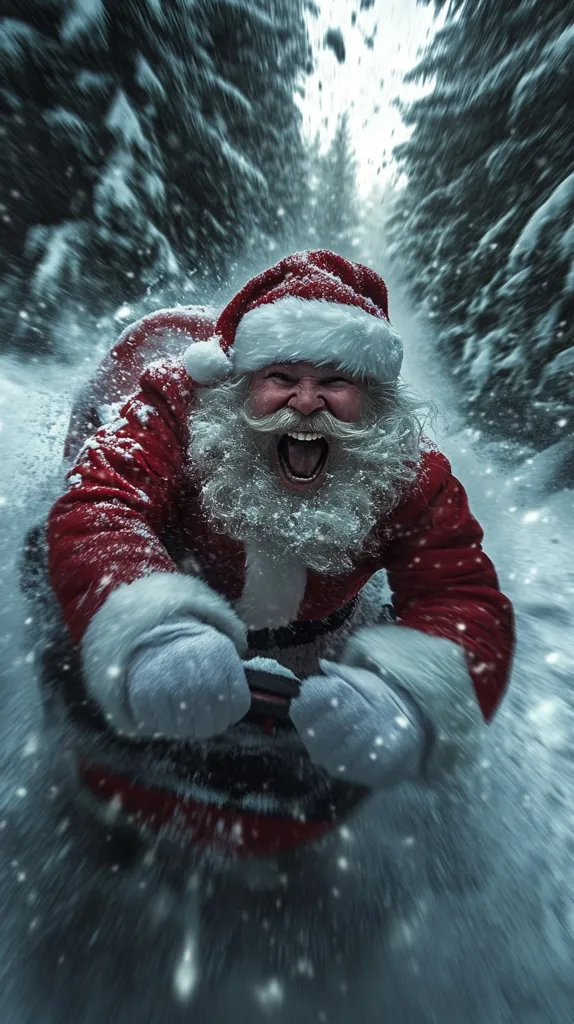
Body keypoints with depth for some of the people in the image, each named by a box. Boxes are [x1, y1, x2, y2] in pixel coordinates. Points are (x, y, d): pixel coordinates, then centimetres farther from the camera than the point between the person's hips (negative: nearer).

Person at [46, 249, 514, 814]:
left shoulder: (410, 472, -27)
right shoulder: (178, 406, -30)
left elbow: (463, 593, -31)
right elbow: (94, 509, -40)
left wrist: (414, 691, -53)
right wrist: (144, 628, -62)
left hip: (318, 643, 1)